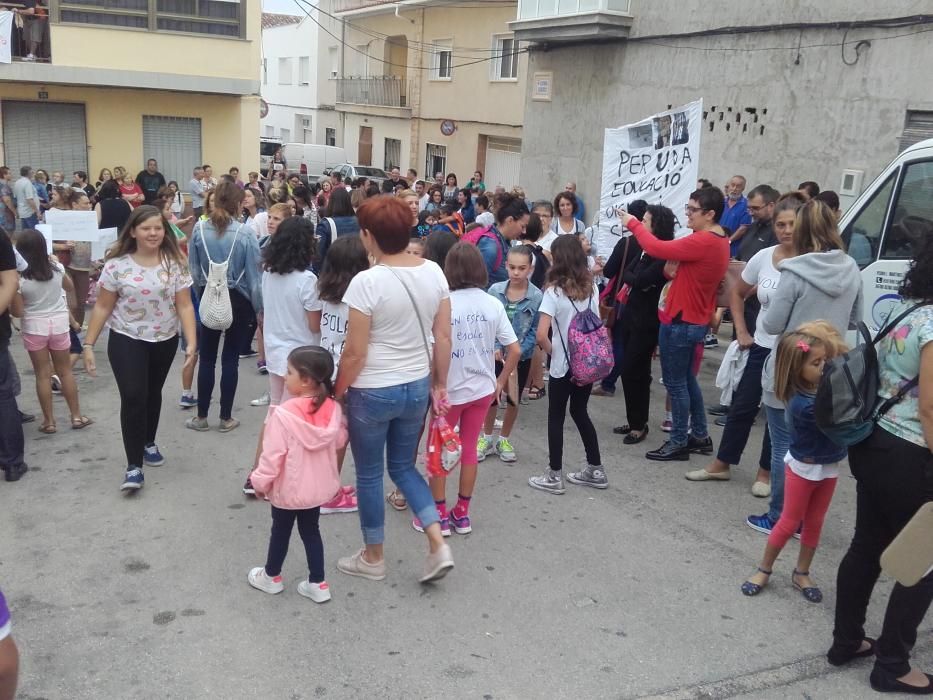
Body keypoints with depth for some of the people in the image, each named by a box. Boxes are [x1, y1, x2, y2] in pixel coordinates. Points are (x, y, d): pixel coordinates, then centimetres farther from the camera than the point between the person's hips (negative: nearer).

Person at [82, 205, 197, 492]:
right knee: (133, 397, -13)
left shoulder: (174, 264, -7)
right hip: (126, 340, -2)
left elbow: (184, 306, -7)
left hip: (165, 340, 2)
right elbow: (102, 307, -5)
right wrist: (89, 344, -7)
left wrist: (192, 342, -16)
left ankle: (148, 443, 42)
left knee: (152, 394, 18)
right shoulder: (117, 265, -10)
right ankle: (133, 466, -7)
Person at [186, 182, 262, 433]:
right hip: (238, 300, -2)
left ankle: (201, 417, 17)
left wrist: (201, 294, 13)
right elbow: (254, 275, -11)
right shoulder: (244, 233, -14)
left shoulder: (199, 229, -6)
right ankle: (226, 418, 14)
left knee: (207, 358, 11)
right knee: (230, 358, 6)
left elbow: (193, 269, -1)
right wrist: (260, 307, -2)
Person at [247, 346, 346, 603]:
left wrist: (260, 482, -5)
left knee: (281, 531, 17)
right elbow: (340, 441, 4)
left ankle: (271, 577, 38)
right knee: (310, 531, 20)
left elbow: (272, 455, -20)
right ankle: (317, 584, 26)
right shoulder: (333, 409, -12)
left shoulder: (284, 414, -28)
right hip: (318, 488, 4)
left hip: (288, 489, -4)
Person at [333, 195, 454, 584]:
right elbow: (444, 338, 2)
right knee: (403, 466, 23)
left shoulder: (367, 281, -21)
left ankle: (373, 558, 30)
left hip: (373, 392, -6)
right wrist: (440, 384, 13)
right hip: (417, 387, 6)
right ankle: (439, 545, 13)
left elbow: (355, 353, -17)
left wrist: (337, 392, -2)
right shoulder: (434, 272, -4)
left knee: (369, 474, 14)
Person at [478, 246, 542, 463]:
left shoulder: (537, 297, -15)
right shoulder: (495, 290, -10)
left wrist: (517, 353, -17)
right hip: (496, 353, 0)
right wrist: (495, 347, -16)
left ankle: (504, 440, 32)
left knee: (513, 399, 14)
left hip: (522, 356, 0)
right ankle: (487, 438, 26)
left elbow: (535, 331, -11)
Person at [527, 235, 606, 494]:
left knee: (556, 418, 8)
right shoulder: (591, 287, 1)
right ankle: (595, 470, 26)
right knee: (580, 412, 20)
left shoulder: (554, 291, -15)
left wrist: (552, 351, -6)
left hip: (564, 365, -5)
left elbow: (541, 335, -22)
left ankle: (555, 476, 14)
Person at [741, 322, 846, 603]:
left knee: (814, 523, 16)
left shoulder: (824, 384, -10)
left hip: (828, 467, 7)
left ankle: (801, 574, 31)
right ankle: (764, 570, 25)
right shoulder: (803, 404, -31)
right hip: (803, 468, -6)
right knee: (790, 522, 7)